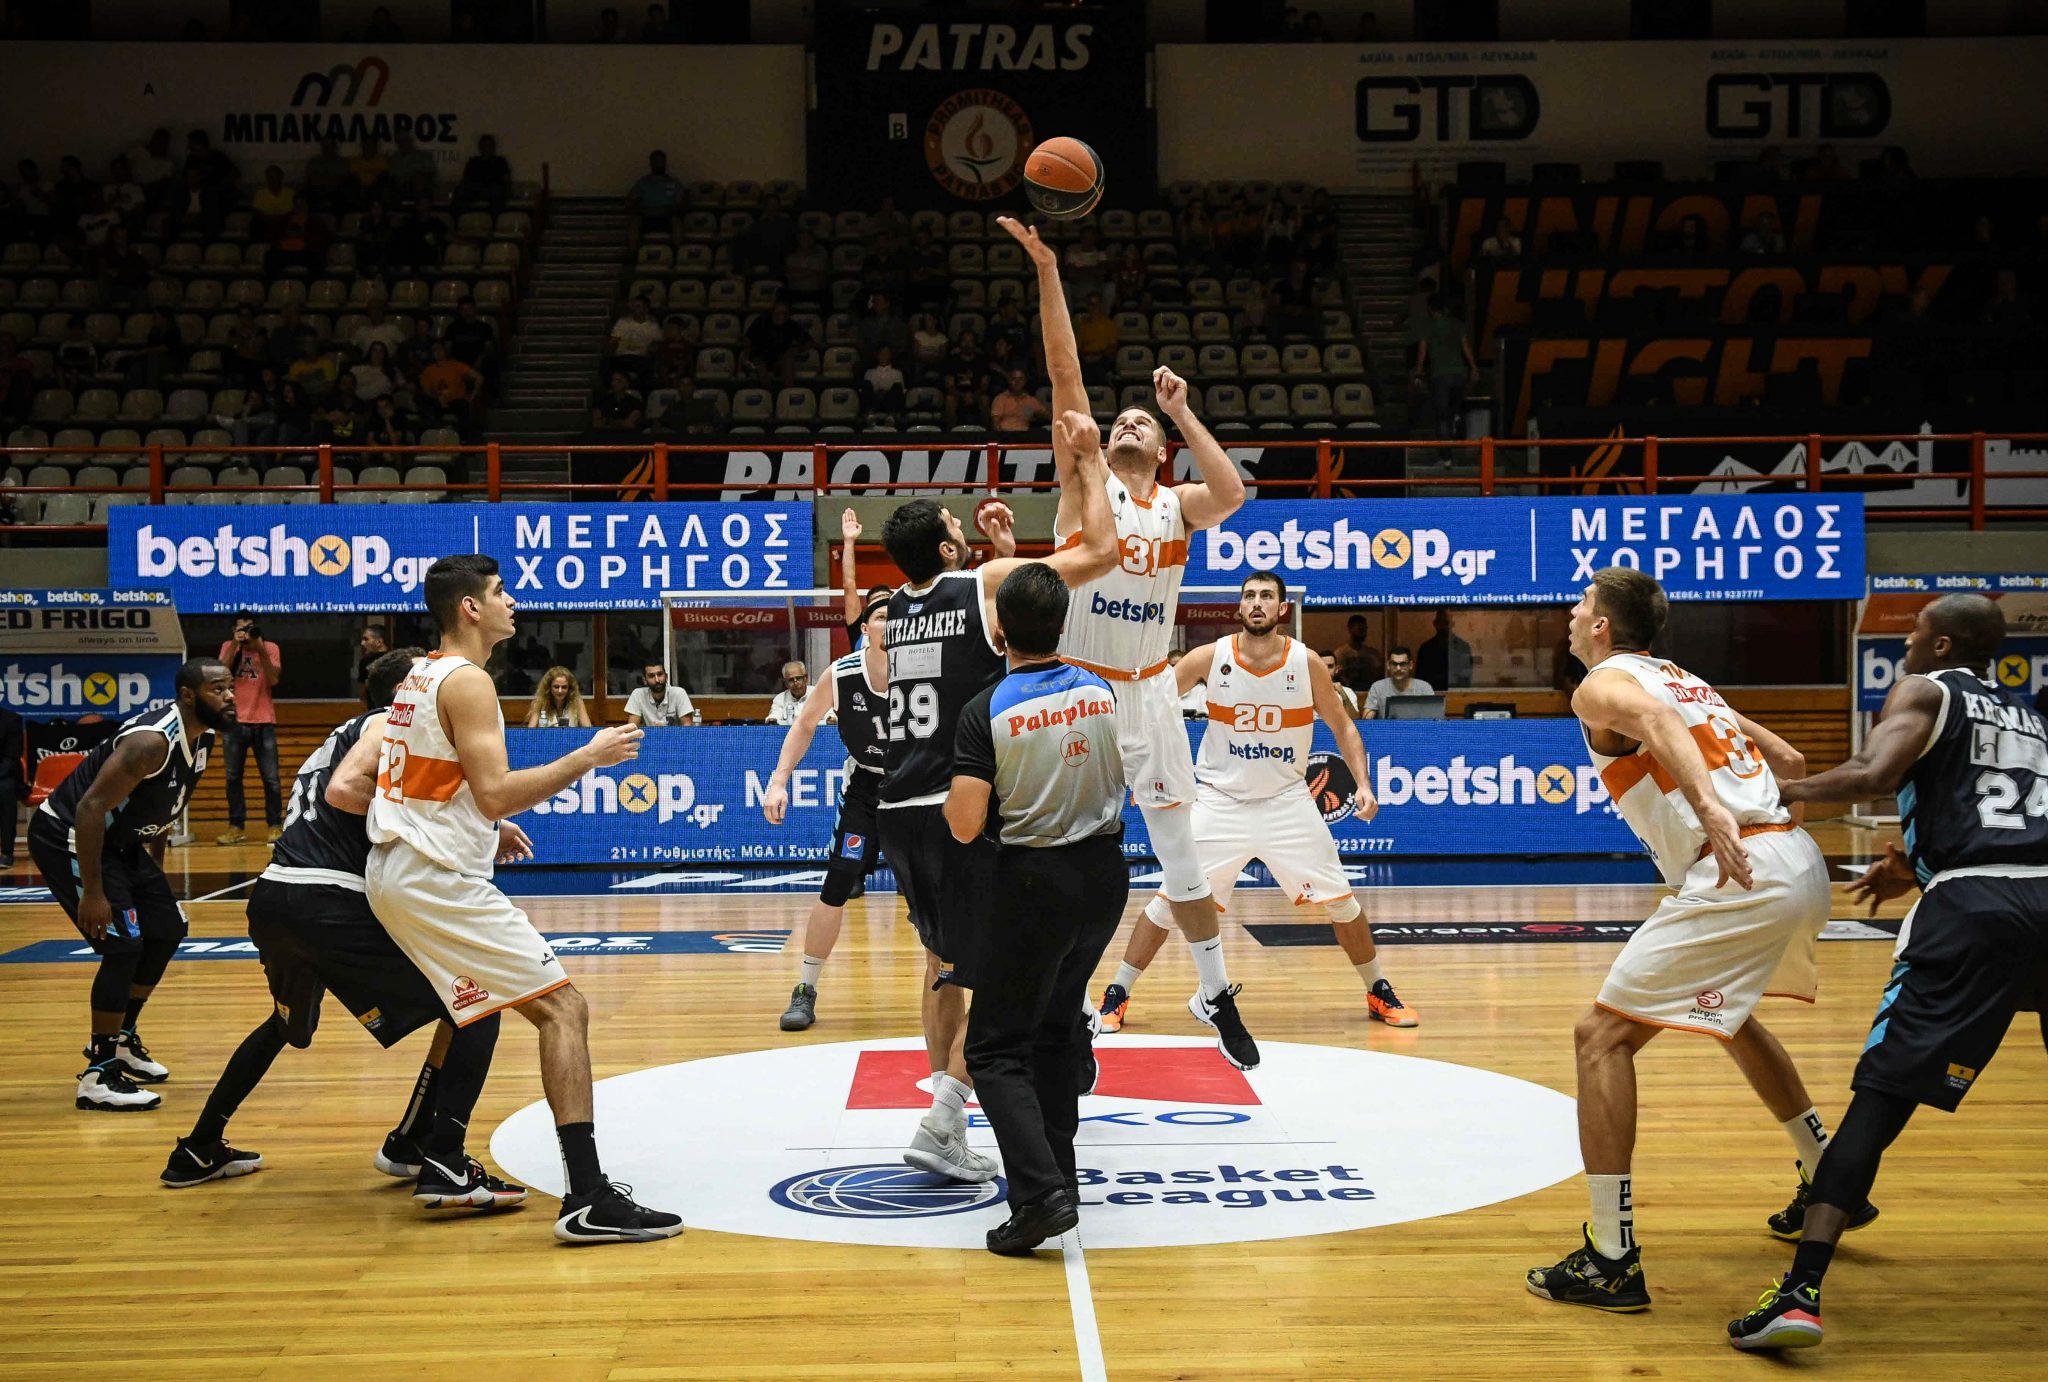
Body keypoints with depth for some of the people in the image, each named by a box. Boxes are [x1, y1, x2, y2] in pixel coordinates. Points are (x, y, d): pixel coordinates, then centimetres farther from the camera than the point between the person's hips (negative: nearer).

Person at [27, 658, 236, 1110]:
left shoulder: (201, 740, 1)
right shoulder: (153, 740, -29)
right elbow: (90, 808, -31)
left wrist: (153, 880, 18)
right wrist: (92, 893, -30)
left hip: (116, 839, 10)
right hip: (65, 837, -10)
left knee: (167, 931, 13)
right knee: (124, 944, -16)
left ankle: (121, 1041, 30)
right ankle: (98, 1075, -7)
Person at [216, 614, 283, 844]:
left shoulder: (270, 648, 3)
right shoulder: (229, 647, 8)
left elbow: (273, 679, -9)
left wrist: (260, 649, -15)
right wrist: (235, 645, -15)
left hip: (263, 722, -1)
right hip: (235, 722, 2)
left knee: (270, 778, -2)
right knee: (233, 777, 3)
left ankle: (275, 825, 5)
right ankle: (236, 827, 8)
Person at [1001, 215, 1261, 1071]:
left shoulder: (1178, 507, 5)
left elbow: (1232, 494, -19)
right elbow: (1065, 373, -8)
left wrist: (1183, 413, -14)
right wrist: (1047, 271, -15)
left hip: (1147, 691, 2)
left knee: (1181, 857, 9)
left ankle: (1217, 996, 25)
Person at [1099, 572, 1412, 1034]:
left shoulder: (1307, 664, -7)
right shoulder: (1210, 658, -9)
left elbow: (1342, 726, 5)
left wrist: (1362, 783, -7)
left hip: (1288, 801, 1)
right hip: (1220, 801, -1)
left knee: (1340, 900, 3)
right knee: (1171, 899, -5)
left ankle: (1379, 992, 23)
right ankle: (1116, 995, 7)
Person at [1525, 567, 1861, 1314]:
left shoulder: (1601, 685, 1)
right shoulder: (1683, 678, 26)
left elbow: (1656, 720, -23)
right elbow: (1789, 762, 27)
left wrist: (1709, 808, -38)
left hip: (1743, 877, -9)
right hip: (1802, 862, 9)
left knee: (1602, 1035, -4)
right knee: (1730, 1016, 35)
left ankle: (1611, 1259, -6)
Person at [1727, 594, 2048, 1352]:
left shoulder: (1924, 691, 11)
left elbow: (1871, 775, -9)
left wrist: (1781, 793, 2)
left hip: (1972, 907, -5)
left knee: (1881, 1093, -9)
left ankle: (1801, 1292, -19)